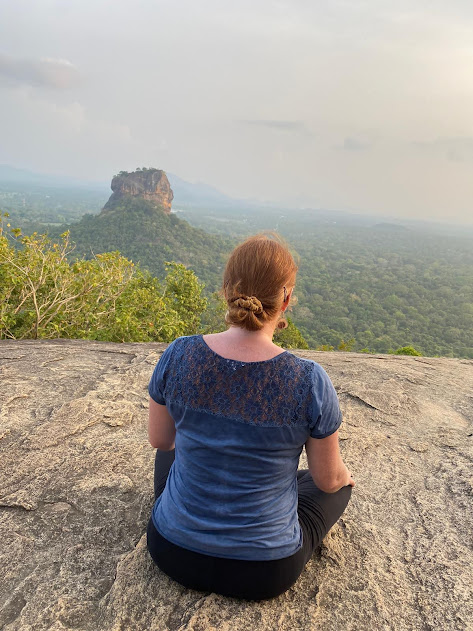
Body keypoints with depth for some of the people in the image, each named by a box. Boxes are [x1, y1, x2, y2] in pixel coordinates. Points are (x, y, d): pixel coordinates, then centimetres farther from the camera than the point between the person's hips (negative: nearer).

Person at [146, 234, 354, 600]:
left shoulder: (178, 355, -19)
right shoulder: (310, 381, -25)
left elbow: (159, 439, -1)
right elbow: (328, 480, -9)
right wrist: (344, 475, 16)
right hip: (265, 574, -2)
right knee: (339, 485, 24)